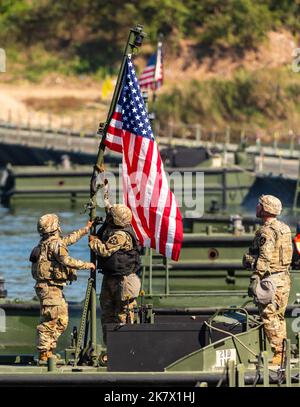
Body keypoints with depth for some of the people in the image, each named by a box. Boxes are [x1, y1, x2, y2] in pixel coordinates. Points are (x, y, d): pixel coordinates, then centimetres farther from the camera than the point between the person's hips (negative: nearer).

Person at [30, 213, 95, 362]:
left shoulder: (47, 243, 15)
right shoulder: (55, 244, -14)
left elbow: (68, 240, 31)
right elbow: (67, 261, -22)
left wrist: (85, 230, 38)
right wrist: (87, 265, -11)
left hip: (54, 288, 10)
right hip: (50, 287, -10)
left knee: (61, 320, 12)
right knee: (50, 321, -8)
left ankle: (49, 350, 14)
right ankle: (44, 352, -7)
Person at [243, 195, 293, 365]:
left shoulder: (267, 232, -16)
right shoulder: (285, 228, 12)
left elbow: (264, 259, -22)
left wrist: (255, 279, -21)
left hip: (271, 279, -9)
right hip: (284, 277, 9)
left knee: (269, 317, -6)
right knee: (279, 316, 15)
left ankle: (279, 353, -8)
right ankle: (284, 353, 18)